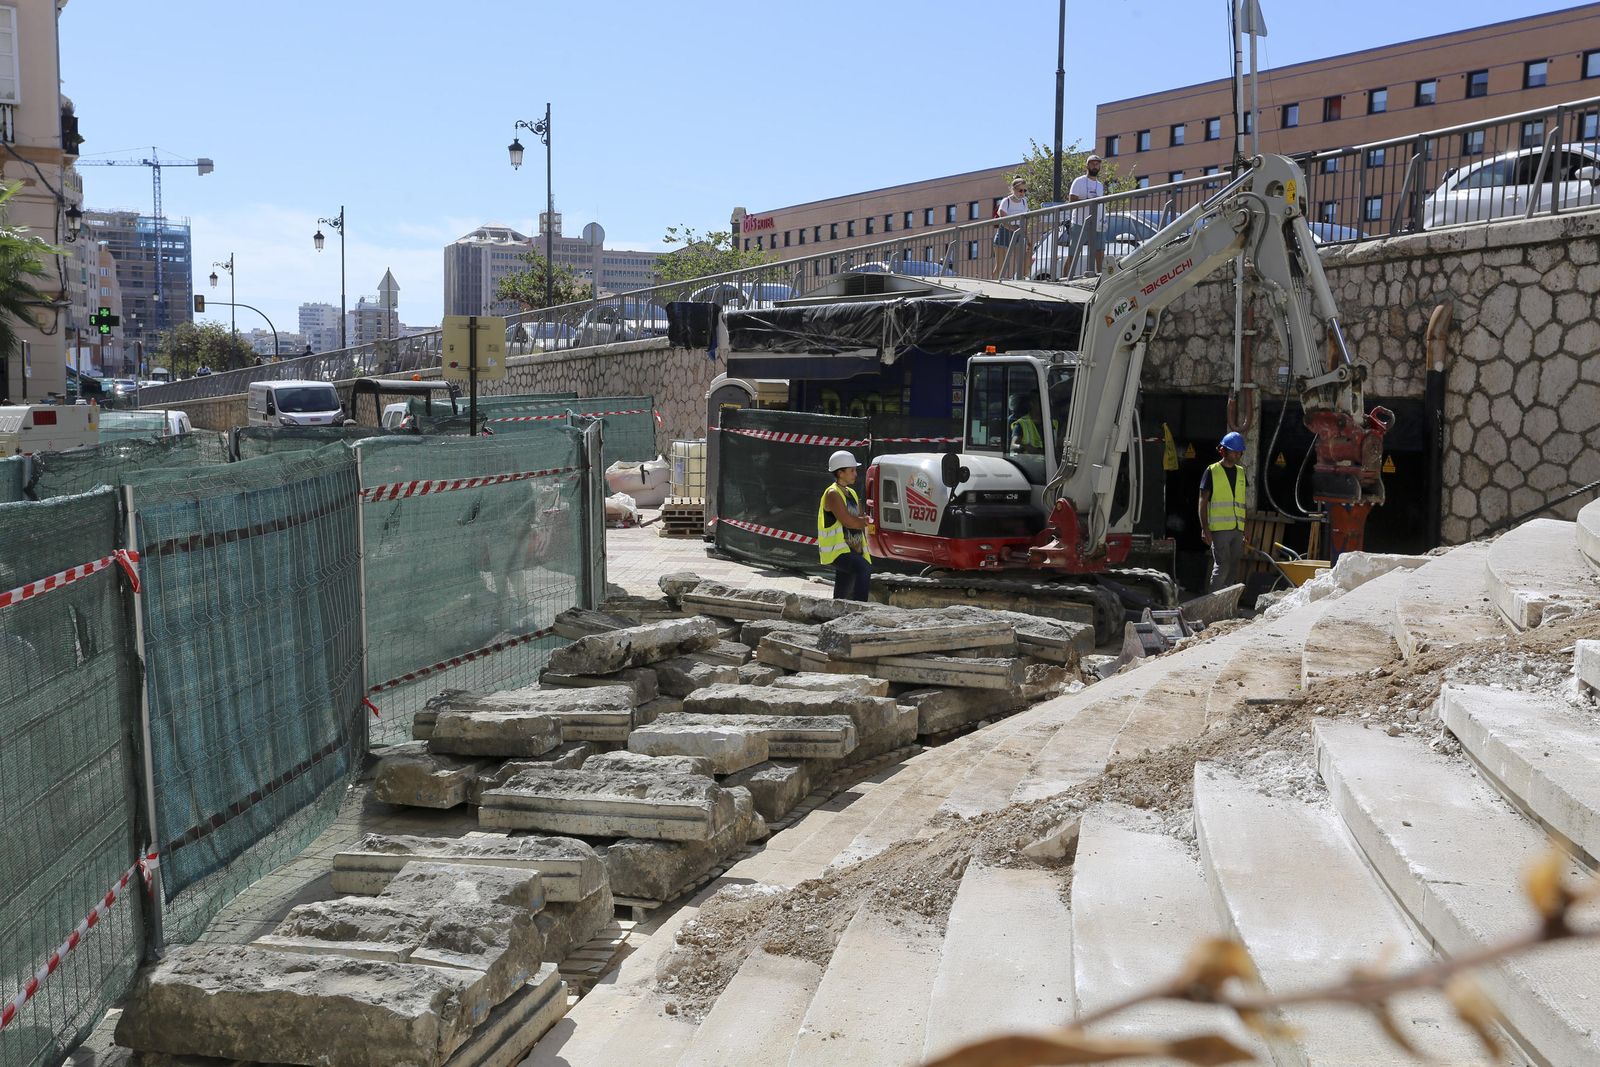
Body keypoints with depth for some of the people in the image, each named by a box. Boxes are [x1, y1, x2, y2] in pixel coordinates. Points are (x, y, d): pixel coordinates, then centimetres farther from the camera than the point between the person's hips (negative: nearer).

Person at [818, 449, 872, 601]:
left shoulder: (852, 494, 18)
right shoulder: (832, 494, -9)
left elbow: (861, 524, 18)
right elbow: (847, 521, -19)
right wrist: (865, 521, -5)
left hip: (853, 551, 8)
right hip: (837, 551, -8)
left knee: (841, 597, 8)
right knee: (864, 569, -31)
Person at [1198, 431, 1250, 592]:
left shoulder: (1241, 472, 16)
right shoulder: (1212, 471, -1)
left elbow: (1243, 503, 20)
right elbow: (1203, 501, -3)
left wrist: (1246, 530, 16)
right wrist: (1204, 528, -11)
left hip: (1237, 529, 6)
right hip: (1219, 529, -6)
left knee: (1233, 569, 7)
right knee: (1222, 566, -13)